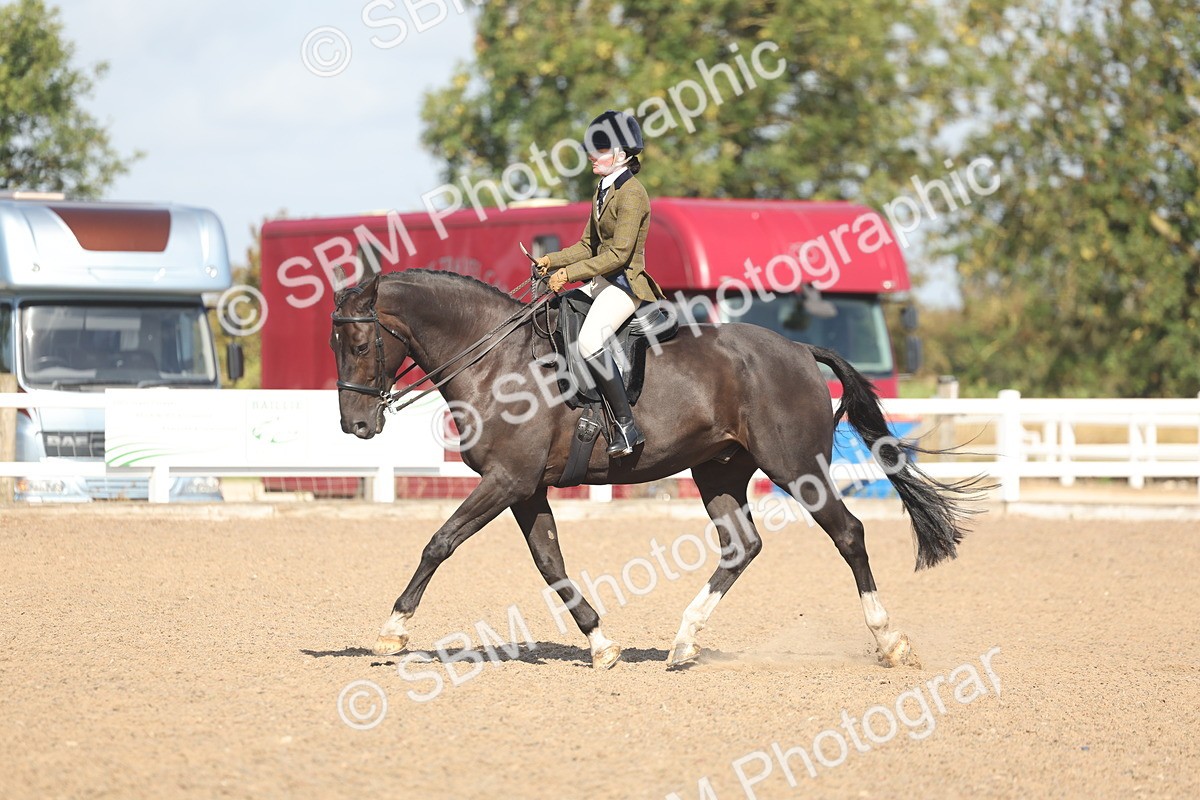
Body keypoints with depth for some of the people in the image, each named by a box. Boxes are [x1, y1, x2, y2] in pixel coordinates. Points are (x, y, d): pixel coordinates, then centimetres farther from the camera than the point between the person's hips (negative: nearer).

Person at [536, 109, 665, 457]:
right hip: (601, 283, 10)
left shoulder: (631, 194, -14)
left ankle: (626, 425, -30)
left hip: (625, 283, -10)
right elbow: (588, 246, 20)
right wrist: (551, 261, 5)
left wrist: (569, 273, -21)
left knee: (589, 339, -31)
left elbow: (619, 254, -20)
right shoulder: (603, 192, 16)